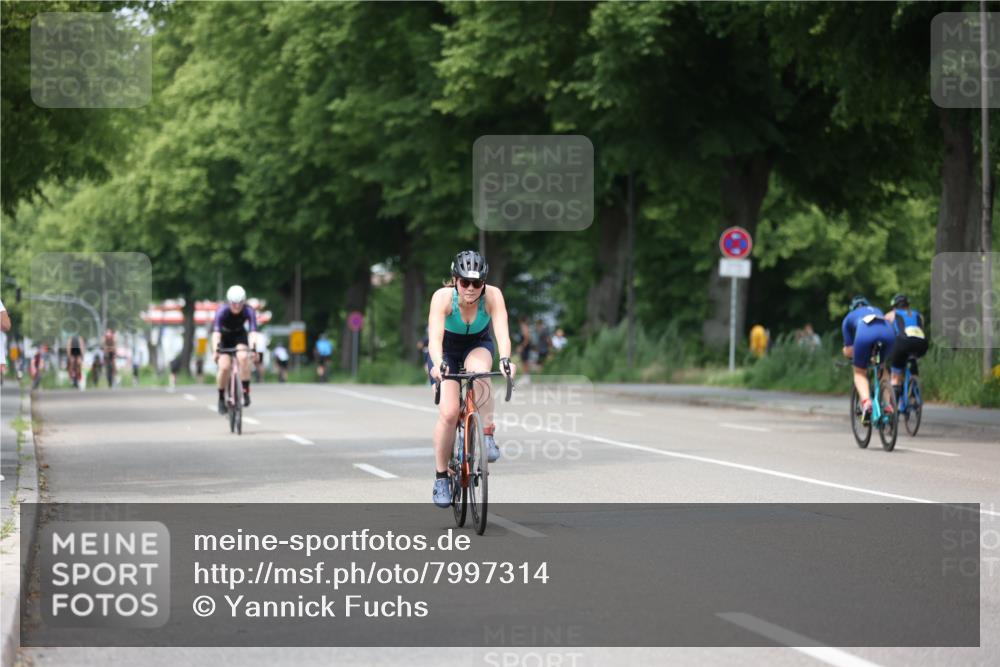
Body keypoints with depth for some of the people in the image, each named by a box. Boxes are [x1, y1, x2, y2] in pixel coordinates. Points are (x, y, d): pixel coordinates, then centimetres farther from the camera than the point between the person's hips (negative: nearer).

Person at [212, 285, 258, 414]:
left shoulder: (249, 311, -28)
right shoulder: (222, 311, -32)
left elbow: (253, 331, -39)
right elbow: (216, 332, -42)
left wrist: (253, 348, -56)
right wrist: (215, 350, -57)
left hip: (239, 335, 1)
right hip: (224, 336, -1)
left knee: (243, 357, -29)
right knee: (224, 367, -18)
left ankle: (245, 392, -20)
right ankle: (221, 398, 2)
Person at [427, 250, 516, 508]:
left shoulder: (492, 295, -28)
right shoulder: (443, 297, -31)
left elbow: (502, 330, -40)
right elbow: (435, 335, -43)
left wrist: (505, 359, -59)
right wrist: (438, 364, -61)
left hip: (478, 345, 1)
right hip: (446, 349, -1)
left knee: (479, 373, -36)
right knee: (449, 412, -16)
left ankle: (487, 435, -21)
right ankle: (441, 477, 0)